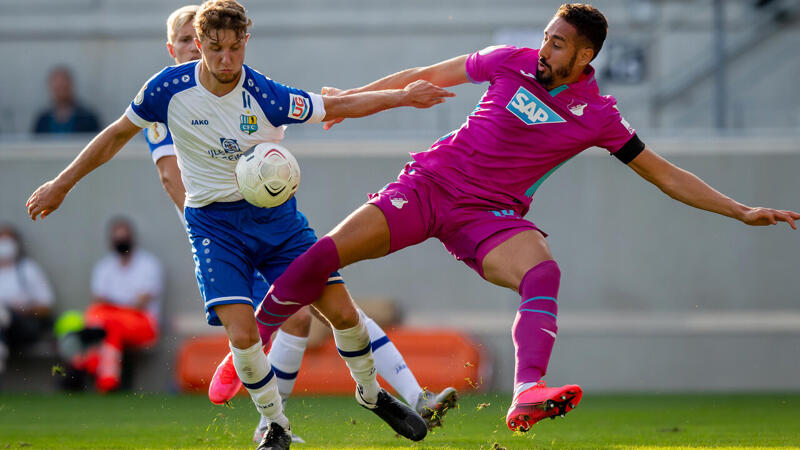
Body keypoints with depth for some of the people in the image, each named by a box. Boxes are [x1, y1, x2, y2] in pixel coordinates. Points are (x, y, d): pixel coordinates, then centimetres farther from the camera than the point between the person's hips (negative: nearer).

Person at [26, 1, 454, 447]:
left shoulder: (267, 97, -18)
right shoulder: (168, 89, -14)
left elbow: (339, 106, -4)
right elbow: (118, 134, 2)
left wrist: (401, 96, -12)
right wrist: (62, 184, 7)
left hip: (275, 213, 1)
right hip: (214, 223, -1)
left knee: (342, 313, -3)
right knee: (243, 335, -19)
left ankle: (371, 393, 27)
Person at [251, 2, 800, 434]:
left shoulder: (596, 116, -2)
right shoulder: (511, 62, 0)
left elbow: (667, 175, 5)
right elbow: (427, 75, 14)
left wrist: (742, 212, -1)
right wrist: (351, 97, 20)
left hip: (490, 214, -1)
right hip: (431, 182, 1)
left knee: (544, 273, -33)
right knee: (326, 254, -16)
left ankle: (527, 394, -51)